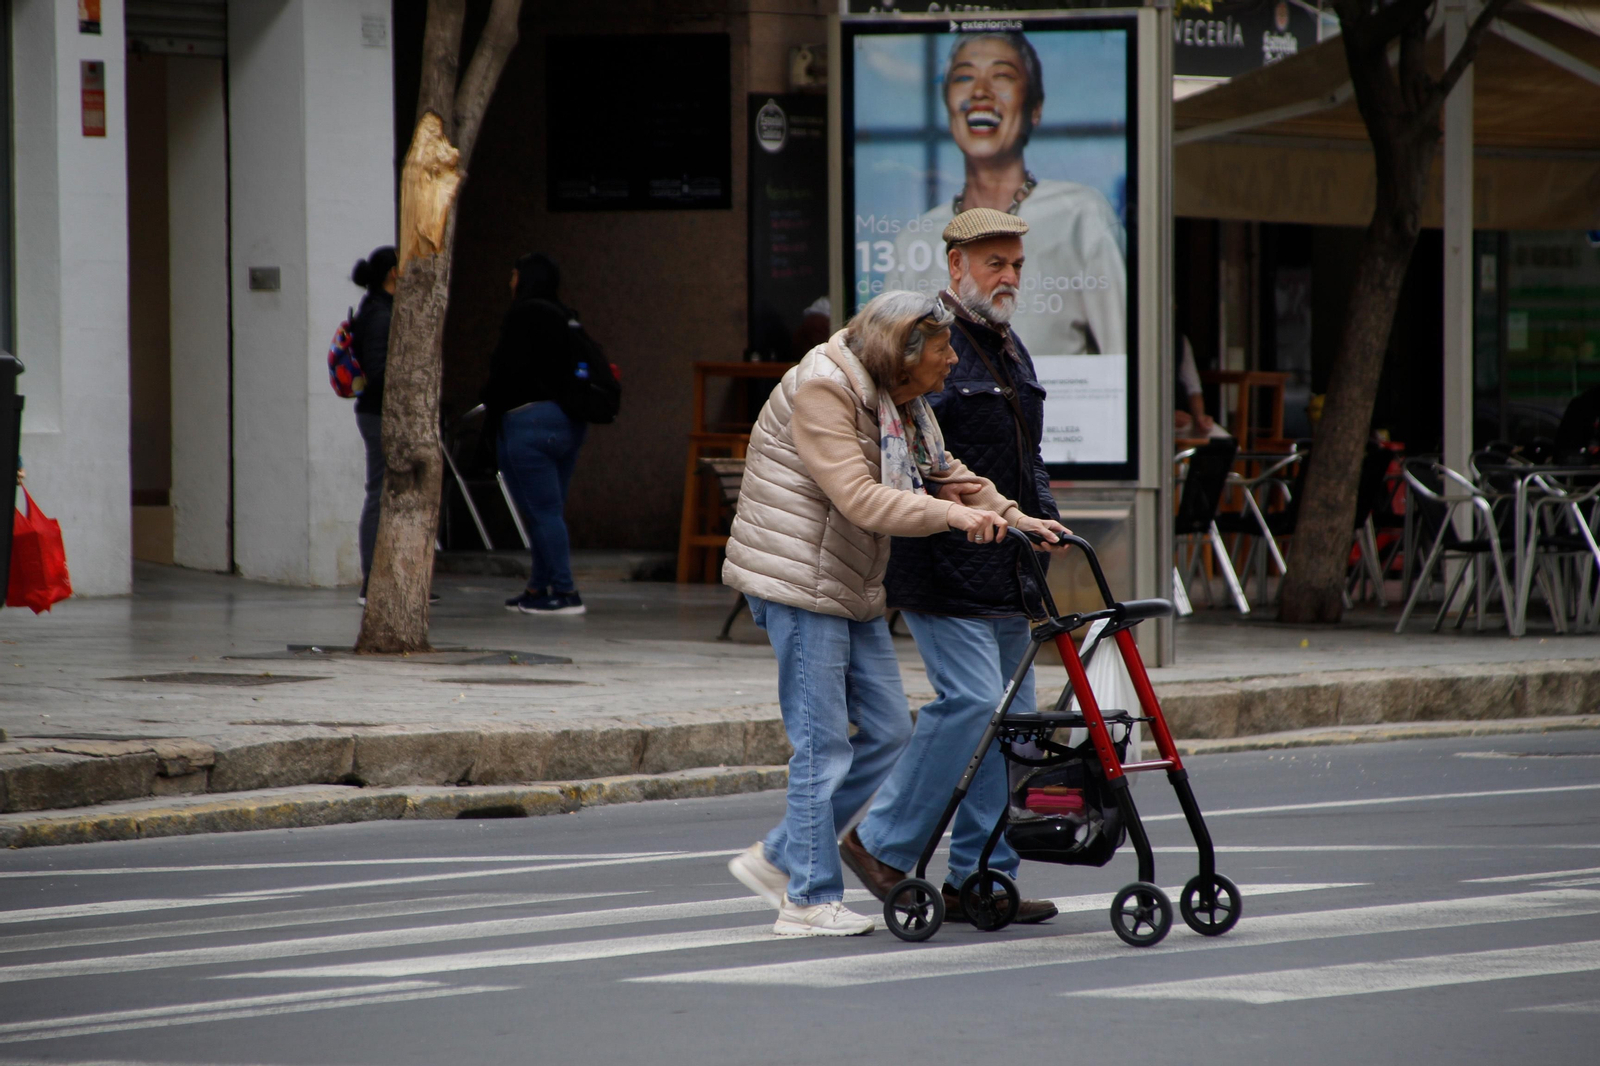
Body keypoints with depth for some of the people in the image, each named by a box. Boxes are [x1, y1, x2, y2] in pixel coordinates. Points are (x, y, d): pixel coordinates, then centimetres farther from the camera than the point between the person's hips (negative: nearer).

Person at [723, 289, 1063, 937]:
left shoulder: (903, 406, 13)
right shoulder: (820, 391, -18)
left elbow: (948, 475, 14)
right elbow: (859, 496, -27)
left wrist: (1011, 517, -3)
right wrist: (950, 515, -33)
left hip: (853, 590, 10)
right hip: (800, 582, -10)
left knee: (888, 733, 8)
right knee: (824, 742, -7)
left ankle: (779, 859, 17)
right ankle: (811, 900, 1)